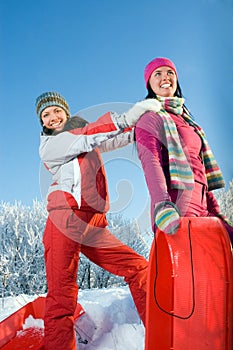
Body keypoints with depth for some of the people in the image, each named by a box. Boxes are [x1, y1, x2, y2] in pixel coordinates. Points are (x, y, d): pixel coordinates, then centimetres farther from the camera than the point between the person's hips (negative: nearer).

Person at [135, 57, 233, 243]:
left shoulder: (184, 118, 26)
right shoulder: (150, 117, 4)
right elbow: (149, 160, -15)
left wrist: (217, 214, 18)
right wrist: (161, 204, -31)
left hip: (202, 208, 8)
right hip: (178, 206, -7)